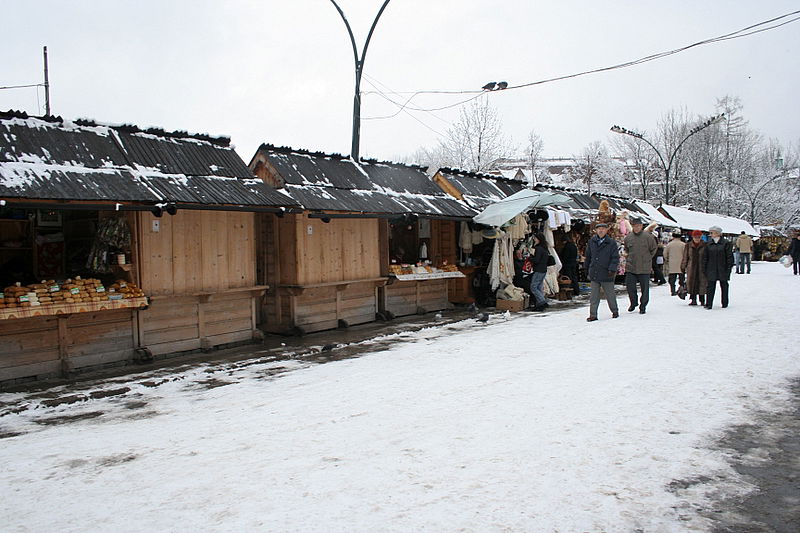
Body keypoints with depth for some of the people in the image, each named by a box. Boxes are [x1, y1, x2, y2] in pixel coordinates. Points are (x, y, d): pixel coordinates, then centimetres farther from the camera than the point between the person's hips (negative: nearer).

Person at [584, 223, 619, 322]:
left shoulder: (611, 243, -3)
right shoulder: (591, 242, 8)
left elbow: (615, 258, -5)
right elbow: (588, 256, 16)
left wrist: (612, 269, -17)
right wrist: (587, 271, 17)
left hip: (606, 274, -3)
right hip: (594, 274, 3)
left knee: (610, 294, 10)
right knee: (594, 296, 5)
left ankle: (615, 311, 29)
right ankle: (593, 315, 9)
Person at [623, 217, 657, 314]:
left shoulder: (648, 237, -6)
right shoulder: (628, 237, 3)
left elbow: (653, 249, 7)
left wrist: (647, 259, 8)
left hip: (644, 268, -2)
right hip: (630, 268, 2)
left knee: (644, 288, 5)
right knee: (630, 287, 4)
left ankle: (643, 306, 19)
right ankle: (633, 303, 26)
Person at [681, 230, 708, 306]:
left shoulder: (705, 245, 1)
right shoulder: (688, 246, 7)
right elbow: (685, 258, 13)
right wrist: (683, 267, 11)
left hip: (702, 269, -2)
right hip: (691, 269, 2)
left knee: (702, 284, 1)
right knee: (692, 284, 2)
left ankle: (702, 301, 11)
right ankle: (693, 300, 11)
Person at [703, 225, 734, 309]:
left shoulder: (726, 243, -3)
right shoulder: (709, 244, 7)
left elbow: (729, 256, -4)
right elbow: (706, 257, 10)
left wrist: (729, 267, -9)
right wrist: (704, 268, 6)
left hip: (723, 269, -2)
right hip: (711, 269, 2)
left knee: (724, 286, 10)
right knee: (710, 286, -2)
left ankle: (725, 303, 22)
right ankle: (709, 304, -1)